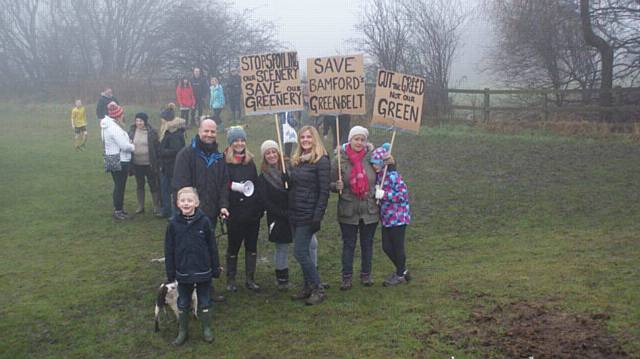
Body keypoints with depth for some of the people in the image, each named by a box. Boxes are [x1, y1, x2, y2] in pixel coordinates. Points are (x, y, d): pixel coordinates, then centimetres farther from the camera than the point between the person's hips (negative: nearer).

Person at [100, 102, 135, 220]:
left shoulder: (107, 125, 10)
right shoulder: (114, 128, -22)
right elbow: (125, 146, -22)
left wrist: (129, 143, 2)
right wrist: (133, 147, -4)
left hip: (112, 160, 10)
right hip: (120, 161, -10)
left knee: (119, 185, 19)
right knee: (120, 186, 0)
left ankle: (118, 208, 30)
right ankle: (118, 211, 8)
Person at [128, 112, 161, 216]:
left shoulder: (152, 132, -8)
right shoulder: (132, 131, 1)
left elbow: (157, 147, -5)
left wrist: (157, 163, -8)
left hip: (149, 164, -4)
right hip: (137, 164, 4)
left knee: (154, 186, 3)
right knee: (139, 185, 15)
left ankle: (156, 207, 13)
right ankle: (140, 206, 27)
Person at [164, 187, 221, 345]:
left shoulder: (204, 222, -11)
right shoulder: (173, 224, -8)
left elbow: (212, 247, -4)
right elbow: (169, 250, -1)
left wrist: (216, 268, -1)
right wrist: (170, 273, 0)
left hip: (203, 272, -1)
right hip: (183, 273, 1)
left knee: (204, 302, 13)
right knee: (183, 304, 15)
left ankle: (206, 329, 30)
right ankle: (183, 331, 31)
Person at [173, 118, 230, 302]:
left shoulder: (218, 157, 11)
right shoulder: (186, 154, -8)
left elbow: (224, 183, 11)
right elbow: (181, 184, -13)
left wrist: (223, 205, -3)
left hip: (211, 213, 6)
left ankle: (207, 289, 25)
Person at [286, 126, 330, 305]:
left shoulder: (321, 161, -10)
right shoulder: (297, 160, 13)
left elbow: (324, 191, -14)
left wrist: (317, 217, -19)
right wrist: (287, 179, -2)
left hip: (308, 215, -7)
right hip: (294, 213, 7)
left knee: (300, 253, -9)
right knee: (303, 252, 11)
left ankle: (318, 289, 3)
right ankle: (308, 287, 22)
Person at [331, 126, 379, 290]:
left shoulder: (371, 157, -1)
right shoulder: (340, 159, -6)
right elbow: (331, 184, 0)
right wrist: (337, 186, -20)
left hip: (370, 210, 2)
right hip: (348, 211, -1)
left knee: (367, 244, 13)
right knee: (348, 245, 7)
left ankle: (366, 274, 29)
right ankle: (346, 277, 18)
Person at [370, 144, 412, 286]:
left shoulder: (393, 176, -19)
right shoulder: (378, 175, 5)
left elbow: (404, 194, -22)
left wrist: (384, 194, -24)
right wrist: (376, 191, -1)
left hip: (398, 217, -8)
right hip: (386, 218, 8)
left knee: (397, 247, 5)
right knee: (386, 246, 13)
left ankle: (400, 275, 23)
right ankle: (402, 270, 33)